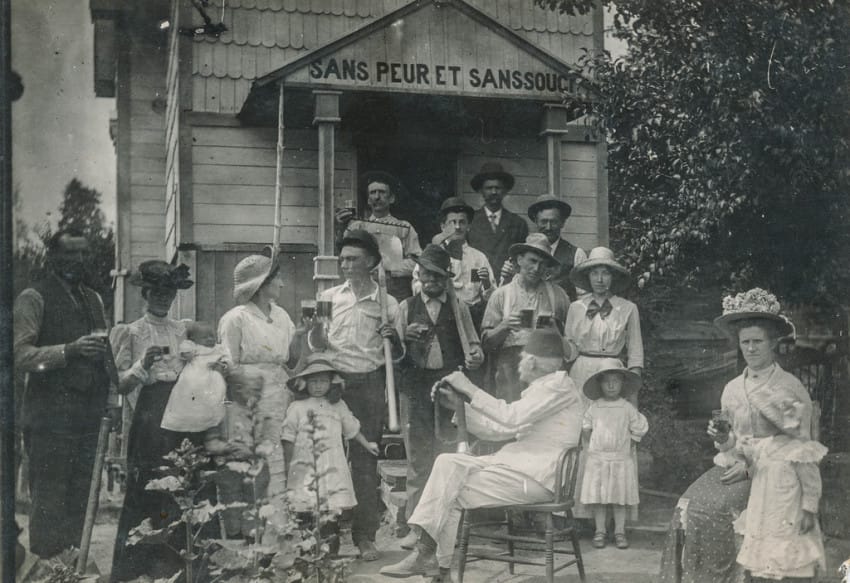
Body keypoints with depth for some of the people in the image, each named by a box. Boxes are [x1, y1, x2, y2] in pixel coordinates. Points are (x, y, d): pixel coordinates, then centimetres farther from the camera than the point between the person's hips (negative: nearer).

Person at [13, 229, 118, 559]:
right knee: (49, 498, -4)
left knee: (82, 497, 7)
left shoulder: (93, 299, 19)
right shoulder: (33, 298, -3)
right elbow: (20, 356, -12)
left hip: (89, 416, 6)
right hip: (51, 417, -6)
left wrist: (111, 400, 14)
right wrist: (68, 351, -23)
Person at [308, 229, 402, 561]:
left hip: (370, 384, -1)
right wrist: (316, 325, -12)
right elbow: (316, 346, 8)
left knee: (365, 459, 2)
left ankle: (365, 536, 8)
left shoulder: (386, 303, 5)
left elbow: (398, 355, 9)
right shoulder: (329, 297, 9)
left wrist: (393, 337, -12)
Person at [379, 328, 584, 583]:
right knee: (448, 462, -6)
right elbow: (497, 430, 18)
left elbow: (512, 418, -21)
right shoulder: (540, 389, 23)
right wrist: (461, 402, 9)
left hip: (537, 477, -9)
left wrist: (470, 389, -14)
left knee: (452, 494, -13)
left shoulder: (560, 384, -8)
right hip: (518, 464, 9)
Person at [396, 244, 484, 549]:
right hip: (415, 384, 0)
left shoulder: (459, 307, 13)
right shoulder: (406, 307, 13)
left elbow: (473, 345, 13)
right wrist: (404, 337, -11)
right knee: (417, 458, 0)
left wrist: (475, 356, -10)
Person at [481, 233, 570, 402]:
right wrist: (505, 327, -11)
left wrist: (555, 328, -6)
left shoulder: (557, 295, 11)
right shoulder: (501, 295, 9)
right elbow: (486, 342, 5)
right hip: (510, 374, 0)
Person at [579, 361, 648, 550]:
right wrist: (592, 446, 7)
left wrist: (628, 447, 3)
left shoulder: (627, 408, -1)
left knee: (620, 497, 3)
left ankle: (619, 532, 11)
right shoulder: (594, 407, 2)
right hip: (597, 458, 1)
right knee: (598, 497, 1)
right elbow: (586, 428, 13)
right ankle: (599, 531, 10)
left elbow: (639, 430, 5)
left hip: (621, 459, -1)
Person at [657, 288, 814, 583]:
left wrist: (751, 467, -13)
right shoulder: (732, 389, 11)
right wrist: (721, 439, -3)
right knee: (688, 504, -19)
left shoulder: (791, 388, -5)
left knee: (710, 509, -25)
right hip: (735, 467, 5)